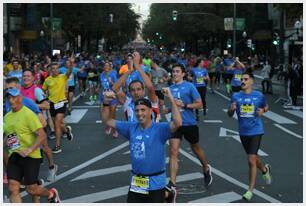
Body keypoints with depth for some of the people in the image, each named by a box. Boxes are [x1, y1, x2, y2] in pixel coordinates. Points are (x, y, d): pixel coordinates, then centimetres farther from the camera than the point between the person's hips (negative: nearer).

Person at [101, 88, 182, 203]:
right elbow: (107, 121, 8)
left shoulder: (160, 129, -12)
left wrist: (171, 100, -31)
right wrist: (106, 103, -6)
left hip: (155, 183, -5)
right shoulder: (131, 128, 2)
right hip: (135, 183, 5)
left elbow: (177, 123, -30)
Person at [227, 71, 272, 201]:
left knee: (251, 160, -11)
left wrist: (262, 111, -10)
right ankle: (265, 169, 53)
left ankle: (250, 190, 0)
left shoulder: (259, 96, -5)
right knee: (253, 157, 20)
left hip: (256, 131, -4)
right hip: (243, 132, 4)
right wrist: (231, 109, -18)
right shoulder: (236, 96, -1)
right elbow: (230, 115, 4)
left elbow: (266, 107, 12)